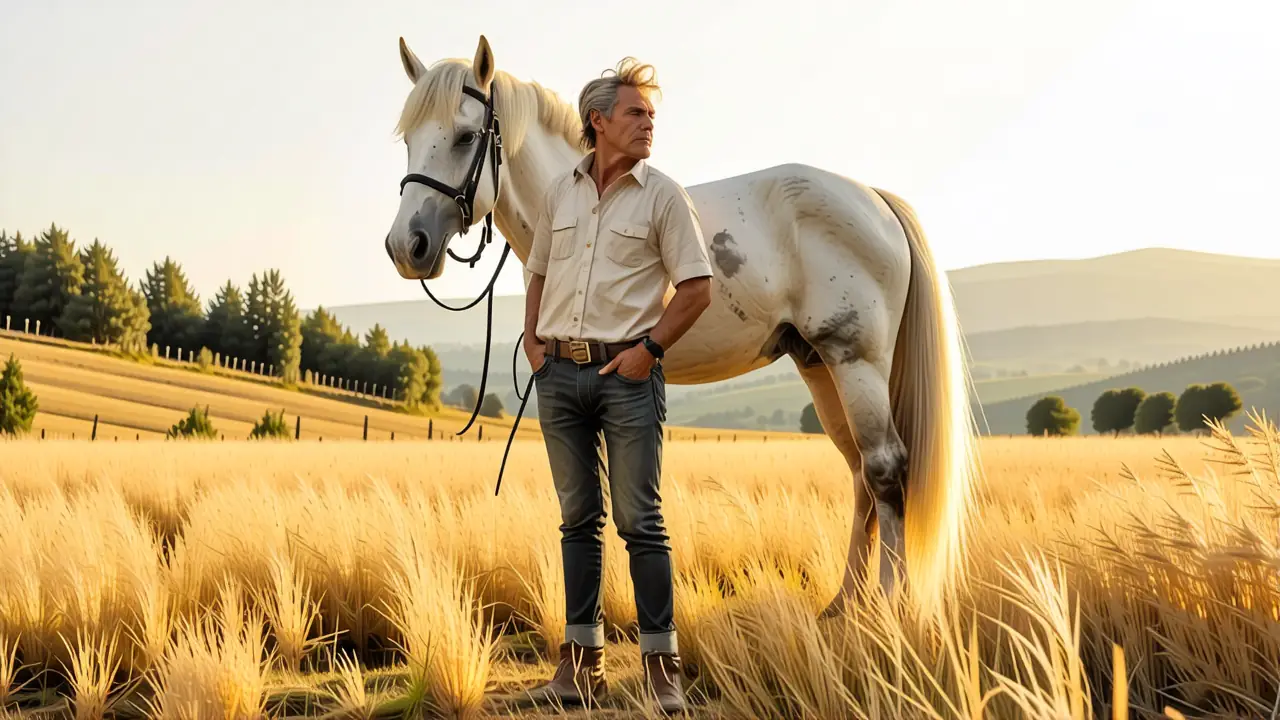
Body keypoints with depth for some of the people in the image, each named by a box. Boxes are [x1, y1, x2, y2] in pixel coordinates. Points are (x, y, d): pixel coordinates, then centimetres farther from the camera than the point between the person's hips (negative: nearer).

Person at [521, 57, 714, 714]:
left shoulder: (662, 195, -1)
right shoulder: (559, 193, 10)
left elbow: (696, 287, -3)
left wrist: (650, 347, -11)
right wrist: (532, 340, 8)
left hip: (626, 372, -4)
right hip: (559, 371, 4)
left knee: (640, 522, -4)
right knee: (579, 519, 9)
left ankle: (662, 666, 2)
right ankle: (582, 665, 16)